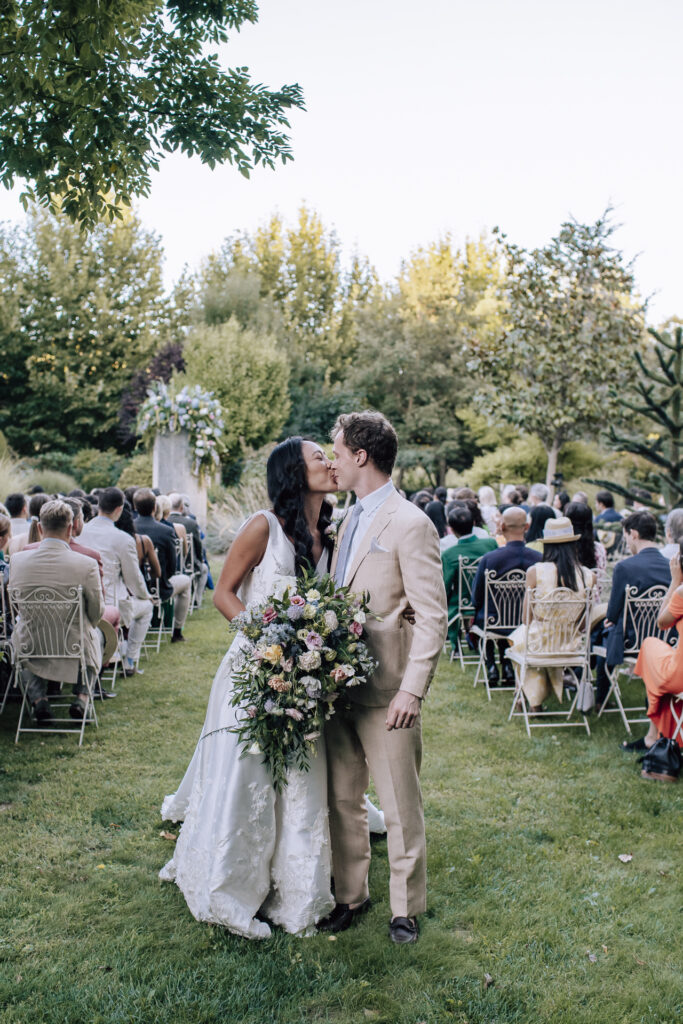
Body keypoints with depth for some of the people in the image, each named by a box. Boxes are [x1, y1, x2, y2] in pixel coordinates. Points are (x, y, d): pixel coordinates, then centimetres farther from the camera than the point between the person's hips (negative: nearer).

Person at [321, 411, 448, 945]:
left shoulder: (410, 524, -13)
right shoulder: (350, 521, 13)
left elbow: (432, 617, -15)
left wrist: (413, 688, -20)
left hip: (386, 692, -8)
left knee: (401, 807, 7)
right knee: (342, 799, 17)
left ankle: (406, 907, 25)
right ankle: (350, 895, 34)